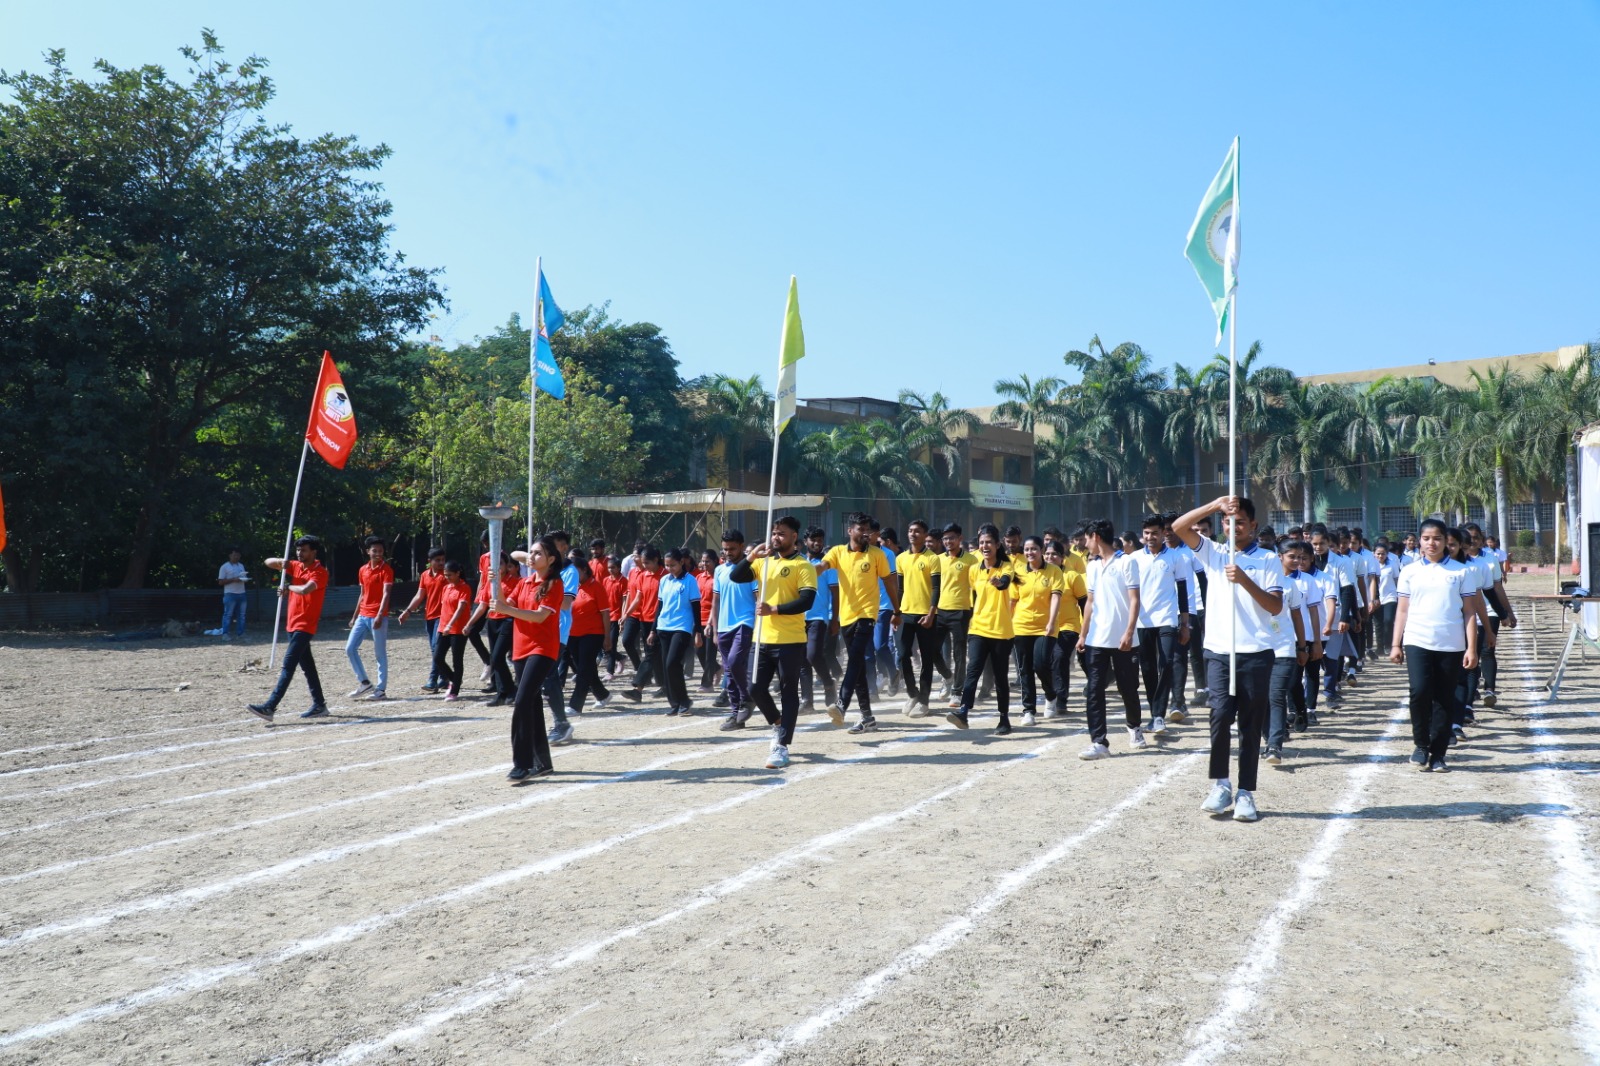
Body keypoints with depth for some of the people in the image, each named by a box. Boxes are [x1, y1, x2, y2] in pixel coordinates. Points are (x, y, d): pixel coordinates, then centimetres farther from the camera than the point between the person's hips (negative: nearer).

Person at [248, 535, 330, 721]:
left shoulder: (320, 572, -12)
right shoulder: (296, 566, 11)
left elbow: (305, 589, -30)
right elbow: (268, 563, 17)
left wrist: (288, 587, -11)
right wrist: (282, 562, -4)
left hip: (305, 626, -8)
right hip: (293, 624, 8)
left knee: (288, 665, -13)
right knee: (307, 666, 12)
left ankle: (270, 707, -17)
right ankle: (319, 705, 18)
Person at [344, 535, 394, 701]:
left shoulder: (386, 570, -7)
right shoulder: (362, 570, 13)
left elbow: (386, 594, -15)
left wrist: (379, 616, -25)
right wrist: (354, 617, 18)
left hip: (378, 617, -7)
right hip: (362, 616, 7)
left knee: (380, 654, -1)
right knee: (350, 648, 2)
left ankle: (381, 690, 4)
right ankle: (364, 683, 10)